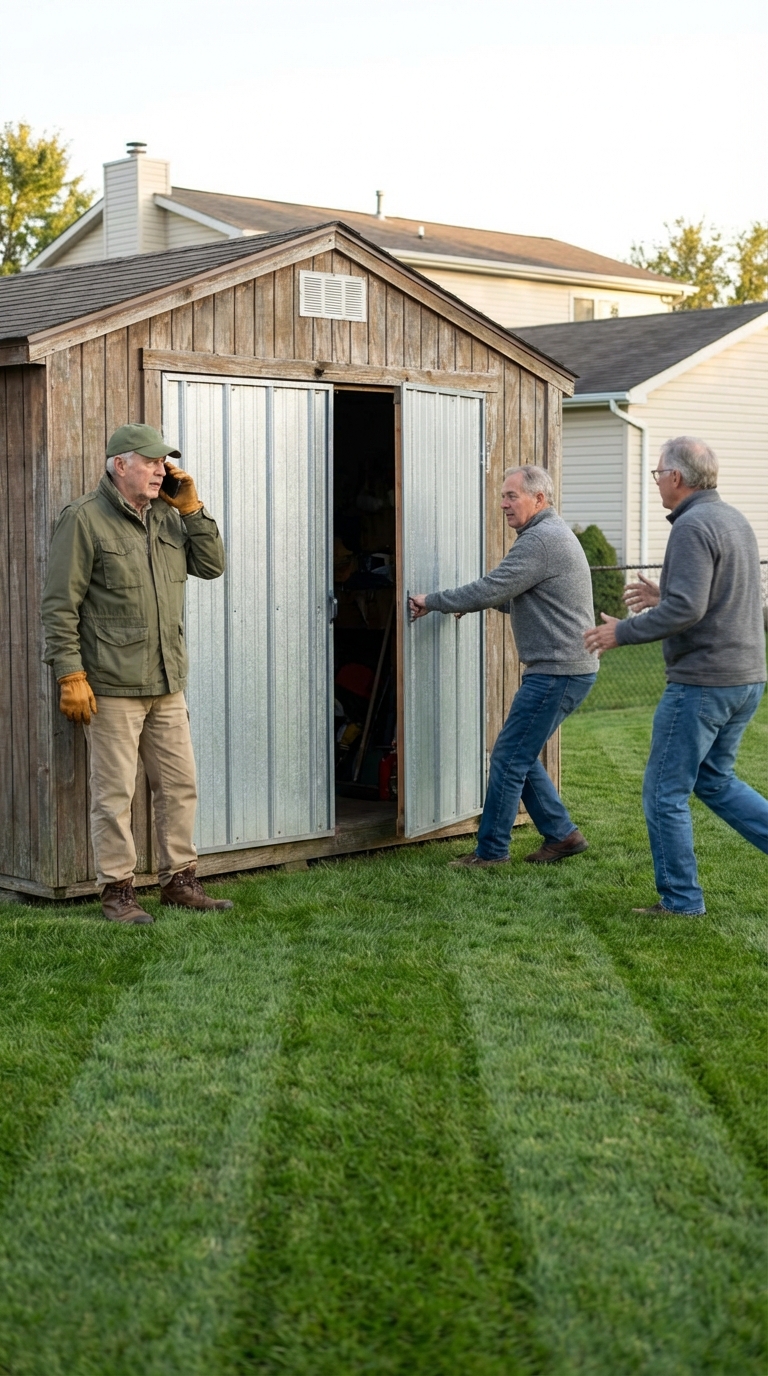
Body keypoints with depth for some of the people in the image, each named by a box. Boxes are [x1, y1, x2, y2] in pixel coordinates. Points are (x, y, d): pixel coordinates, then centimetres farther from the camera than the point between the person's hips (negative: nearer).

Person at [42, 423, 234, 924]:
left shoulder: (167, 516, 13)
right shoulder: (85, 519, -8)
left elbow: (212, 565, 11)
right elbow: (60, 605, -10)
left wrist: (190, 508, 2)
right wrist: (71, 675, -15)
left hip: (167, 685, 7)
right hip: (112, 687, -7)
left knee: (180, 785, 11)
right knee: (115, 793, 0)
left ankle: (180, 879, 23)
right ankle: (117, 890, 10)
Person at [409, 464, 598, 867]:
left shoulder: (541, 540, -16)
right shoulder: (552, 534, 19)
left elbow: (489, 591, -19)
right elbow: (516, 600, 26)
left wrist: (431, 602, -8)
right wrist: (476, 600, 14)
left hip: (557, 671, -11)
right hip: (568, 667, 11)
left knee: (509, 757, -4)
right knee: (520, 756, 15)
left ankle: (491, 851, 4)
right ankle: (562, 834, 20)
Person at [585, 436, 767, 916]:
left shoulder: (693, 526, -17)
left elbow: (687, 609, -25)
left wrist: (623, 632, -14)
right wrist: (664, 597, 21)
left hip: (702, 682, -9)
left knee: (665, 791, 3)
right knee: (715, 780, 21)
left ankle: (680, 899, 10)